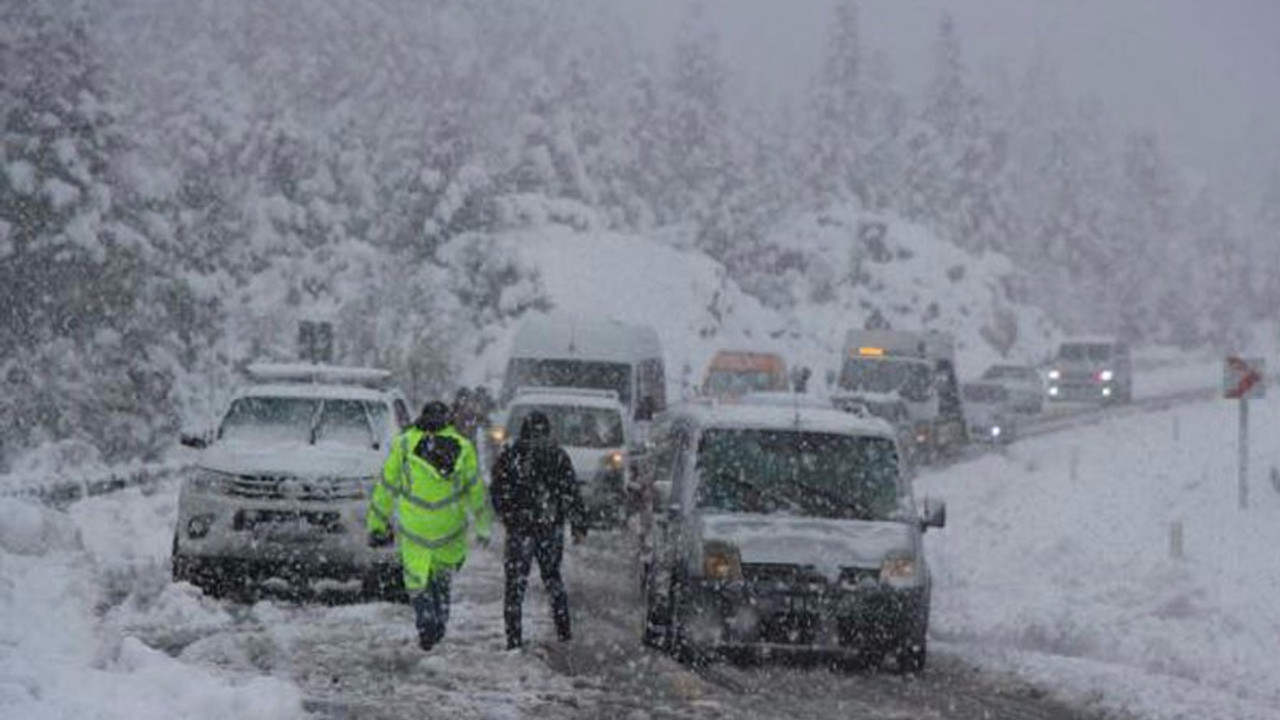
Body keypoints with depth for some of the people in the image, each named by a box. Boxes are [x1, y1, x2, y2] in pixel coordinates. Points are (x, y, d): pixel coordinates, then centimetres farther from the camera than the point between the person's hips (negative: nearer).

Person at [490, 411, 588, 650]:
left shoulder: (509, 457, -2)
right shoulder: (557, 455, -1)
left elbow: (498, 494, 3)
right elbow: (572, 493, -2)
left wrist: (506, 516, 20)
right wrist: (579, 525, 3)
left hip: (519, 529, -2)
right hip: (552, 528, 2)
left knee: (515, 584, 2)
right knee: (553, 578, 19)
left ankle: (514, 639, -4)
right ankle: (563, 630, 21)